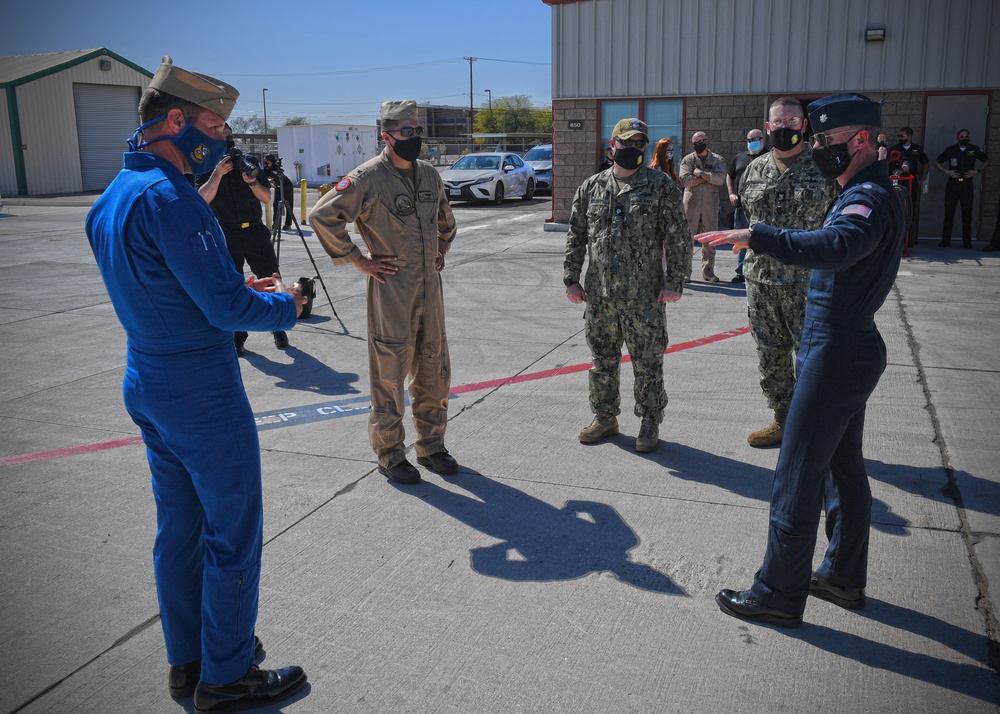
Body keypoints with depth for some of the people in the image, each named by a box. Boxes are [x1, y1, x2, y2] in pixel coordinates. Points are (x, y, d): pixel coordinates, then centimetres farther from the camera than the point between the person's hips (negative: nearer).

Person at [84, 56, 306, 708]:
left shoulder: (113, 196, 10)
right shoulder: (167, 197, -21)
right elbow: (226, 309, -23)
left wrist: (239, 288, 11)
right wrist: (285, 305, -5)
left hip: (145, 381, 10)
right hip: (201, 391, -10)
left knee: (180, 526, 19)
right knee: (234, 533, 5)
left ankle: (188, 659, 34)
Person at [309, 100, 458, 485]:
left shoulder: (430, 174, 10)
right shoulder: (368, 178, -12)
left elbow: (445, 218, 29)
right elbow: (322, 216, -17)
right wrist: (357, 260, -14)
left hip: (430, 285, 7)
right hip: (391, 288, -7)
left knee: (434, 372, 13)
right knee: (389, 374, 1)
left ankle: (431, 446, 27)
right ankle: (390, 456, 15)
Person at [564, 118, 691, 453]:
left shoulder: (661, 186, -1)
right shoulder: (591, 187, 9)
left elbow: (678, 238, -2)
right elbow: (576, 237, 13)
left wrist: (673, 281, -8)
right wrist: (571, 279, 8)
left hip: (645, 297, -3)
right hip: (599, 296, 3)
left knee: (647, 363, 5)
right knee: (603, 360, 13)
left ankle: (650, 423, 21)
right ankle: (605, 417, 29)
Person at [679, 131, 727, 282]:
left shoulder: (718, 160, 9)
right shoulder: (687, 160, 7)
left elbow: (720, 179, -9)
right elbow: (685, 179, -9)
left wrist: (700, 173, -11)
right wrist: (708, 176, -7)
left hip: (710, 204, 1)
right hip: (691, 203, -1)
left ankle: (708, 271, 14)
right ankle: (685, 271, 2)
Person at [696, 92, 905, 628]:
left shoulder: (870, 198, -20)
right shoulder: (865, 193, 14)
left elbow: (836, 247, -41)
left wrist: (756, 236, -45)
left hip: (836, 354, -11)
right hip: (852, 348, 11)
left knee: (797, 479, -3)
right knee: (844, 467, 19)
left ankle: (779, 594, 9)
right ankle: (844, 578, 33)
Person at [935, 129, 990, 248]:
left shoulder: (974, 150, 6)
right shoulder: (951, 150, 5)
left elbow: (986, 160, 18)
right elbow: (937, 162, 11)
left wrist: (977, 171, 2)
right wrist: (947, 172, -3)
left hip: (967, 185, 0)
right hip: (952, 184, 0)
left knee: (967, 213, -1)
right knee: (949, 212, -2)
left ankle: (967, 241, 4)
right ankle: (945, 240, 3)